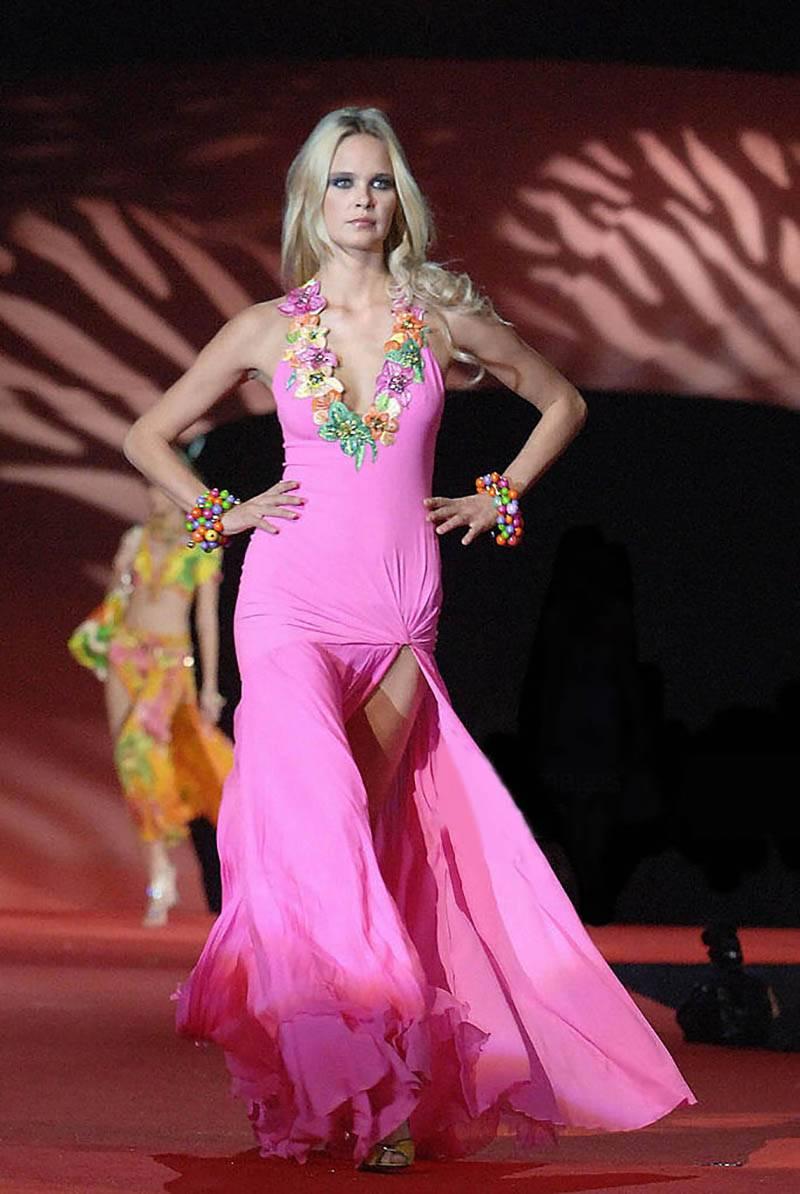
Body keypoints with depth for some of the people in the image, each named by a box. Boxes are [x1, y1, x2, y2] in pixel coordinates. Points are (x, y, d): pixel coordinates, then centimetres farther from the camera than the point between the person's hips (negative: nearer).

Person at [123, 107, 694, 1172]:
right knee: (316, 818, -18)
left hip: (399, 614, 1)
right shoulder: (268, 327, 7)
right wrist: (223, 515, 5)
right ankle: (364, 1076, -16)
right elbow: (150, 435, 17)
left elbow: (561, 402, 21)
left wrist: (497, 499, 13)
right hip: (292, 599, -1)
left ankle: (372, 1085, 6)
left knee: (367, 836, 0)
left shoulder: (444, 316, 8)